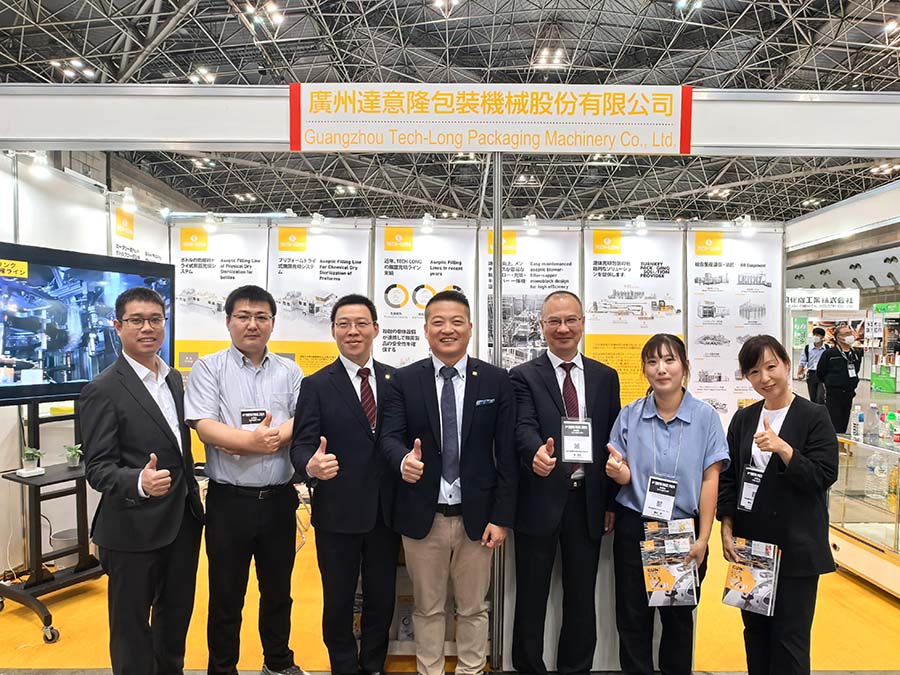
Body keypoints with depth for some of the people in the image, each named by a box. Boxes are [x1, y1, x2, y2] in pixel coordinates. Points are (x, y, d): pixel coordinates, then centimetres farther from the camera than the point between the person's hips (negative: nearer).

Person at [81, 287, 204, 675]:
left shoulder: (174, 379, 7)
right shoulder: (103, 390, -14)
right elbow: (97, 468, -17)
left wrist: (192, 497, 15)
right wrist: (139, 482, -36)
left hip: (183, 520, 7)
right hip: (134, 528, -6)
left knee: (177, 615, 22)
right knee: (132, 625, 12)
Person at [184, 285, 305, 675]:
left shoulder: (290, 372, 6)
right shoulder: (209, 368, -2)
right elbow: (205, 427, -13)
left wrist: (275, 435, -20)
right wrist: (255, 440, -21)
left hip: (280, 498, 3)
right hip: (229, 499, -2)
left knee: (278, 588, 18)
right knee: (226, 594, 12)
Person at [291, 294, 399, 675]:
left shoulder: (397, 379, 3)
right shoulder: (316, 385, -3)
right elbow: (301, 445, -11)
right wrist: (312, 465, -32)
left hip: (386, 511, 2)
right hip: (338, 513, -2)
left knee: (382, 598, 17)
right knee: (338, 600, 14)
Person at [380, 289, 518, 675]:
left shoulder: (496, 381, -2)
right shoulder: (403, 381, -1)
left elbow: (506, 454, -3)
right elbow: (390, 437, -9)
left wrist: (502, 517, -5)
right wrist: (404, 459, -33)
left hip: (476, 516, 0)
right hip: (422, 516, 0)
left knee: (473, 609, 17)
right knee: (427, 609, 17)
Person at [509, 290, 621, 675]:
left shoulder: (605, 377, 7)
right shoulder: (523, 377, -4)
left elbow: (612, 441, 8)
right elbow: (524, 428, -18)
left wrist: (611, 501, 6)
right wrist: (537, 452, -41)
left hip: (588, 502, 3)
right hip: (540, 501, -2)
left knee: (582, 598, 14)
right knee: (532, 597, 10)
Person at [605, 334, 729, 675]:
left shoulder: (705, 416, -8)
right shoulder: (629, 415, -4)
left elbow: (710, 479, -6)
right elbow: (624, 477, 2)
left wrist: (702, 538, -8)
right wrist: (617, 471, -22)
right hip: (634, 528, 1)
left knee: (679, 618, 16)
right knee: (632, 618, 11)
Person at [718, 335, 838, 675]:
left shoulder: (814, 417, -6)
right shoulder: (742, 419, 6)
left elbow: (823, 477, -12)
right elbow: (728, 477, 8)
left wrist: (783, 448, -25)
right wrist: (727, 528, 0)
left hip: (796, 548, -4)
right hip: (749, 545, 4)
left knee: (790, 637, 4)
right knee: (754, 631, 15)